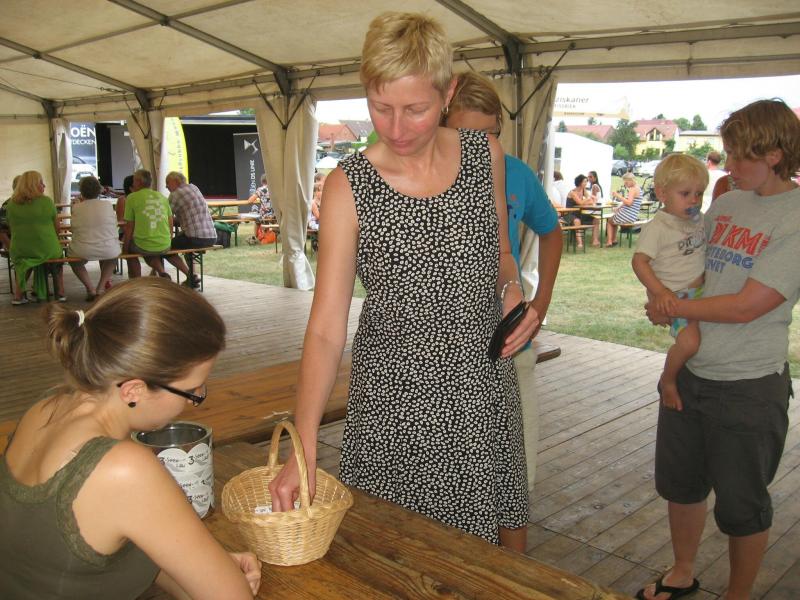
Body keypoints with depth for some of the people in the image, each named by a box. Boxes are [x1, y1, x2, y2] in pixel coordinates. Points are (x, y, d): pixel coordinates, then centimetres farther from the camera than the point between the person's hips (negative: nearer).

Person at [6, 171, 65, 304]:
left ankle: (18, 295, 24)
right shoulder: (47, 201, -9)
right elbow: (57, 228, -1)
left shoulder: (11, 205, 0)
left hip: (18, 252, 3)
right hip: (47, 251, -2)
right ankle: (60, 293, 29)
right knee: (58, 251, 31)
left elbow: (12, 229, 10)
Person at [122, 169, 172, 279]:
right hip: (165, 246, 4)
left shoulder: (132, 198, -3)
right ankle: (162, 272, 7)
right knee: (151, 253, 35)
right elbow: (170, 224, 13)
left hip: (143, 246, -4)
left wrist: (125, 247, 9)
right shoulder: (162, 197, 10)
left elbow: (129, 227, -2)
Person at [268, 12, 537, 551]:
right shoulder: (349, 187, -13)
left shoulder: (485, 155, -2)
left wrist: (512, 291, -9)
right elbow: (326, 328, -16)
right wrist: (304, 446, -24)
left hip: (485, 385, 4)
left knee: (508, 541, 18)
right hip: (395, 397, -3)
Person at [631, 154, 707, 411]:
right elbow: (639, 261, -19)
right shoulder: (657, 227, -14)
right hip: (674, 296, -8)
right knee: (690, 340, -26)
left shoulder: (699, 219, 9)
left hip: (701, 289, 8)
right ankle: (668, 380, 1)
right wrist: (660, 291, -29)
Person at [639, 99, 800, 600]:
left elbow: (747, 306, -20)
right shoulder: (726, 203, 5)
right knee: (679, 483, 20)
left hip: (749, 386, -6)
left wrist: (671, 309, -11)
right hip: (688, 371, 7)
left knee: (741, 505, 10)